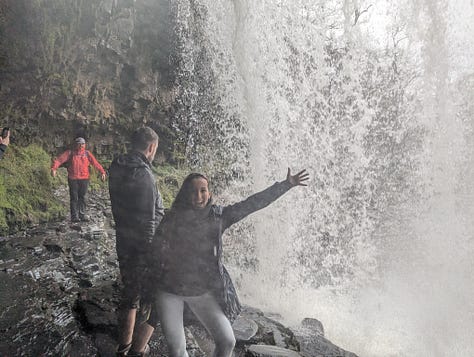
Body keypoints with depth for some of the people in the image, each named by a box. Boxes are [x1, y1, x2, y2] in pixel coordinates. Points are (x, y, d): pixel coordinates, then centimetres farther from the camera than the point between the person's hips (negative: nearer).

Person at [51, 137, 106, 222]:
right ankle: (74, 216, 6)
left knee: (82, 197, 6)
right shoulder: (70, 153, 4)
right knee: (74, 198, 1)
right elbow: (59, 160, -2)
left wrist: (102, 172, -4)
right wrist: (54, 168, -18)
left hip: (84, 179, 2)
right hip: (73, 179, -2)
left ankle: (82, 215, 13)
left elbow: (95, 163, 6)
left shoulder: (87, 153, 9)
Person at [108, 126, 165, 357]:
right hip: (145, 249, -8)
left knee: (130, 295, 22)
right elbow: (148, 221, -23)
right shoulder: (143, 175, -23)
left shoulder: (116, 169, 3)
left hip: (124, 245, 8)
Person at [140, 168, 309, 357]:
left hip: (203, 291, 2)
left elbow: (253, 203, -4)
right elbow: (156, 251, -4)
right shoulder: (172, 218, -7)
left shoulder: (218, 216, -3)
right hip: (169, 291, -1)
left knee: (227, 342, -2)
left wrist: (286, 184, -5)